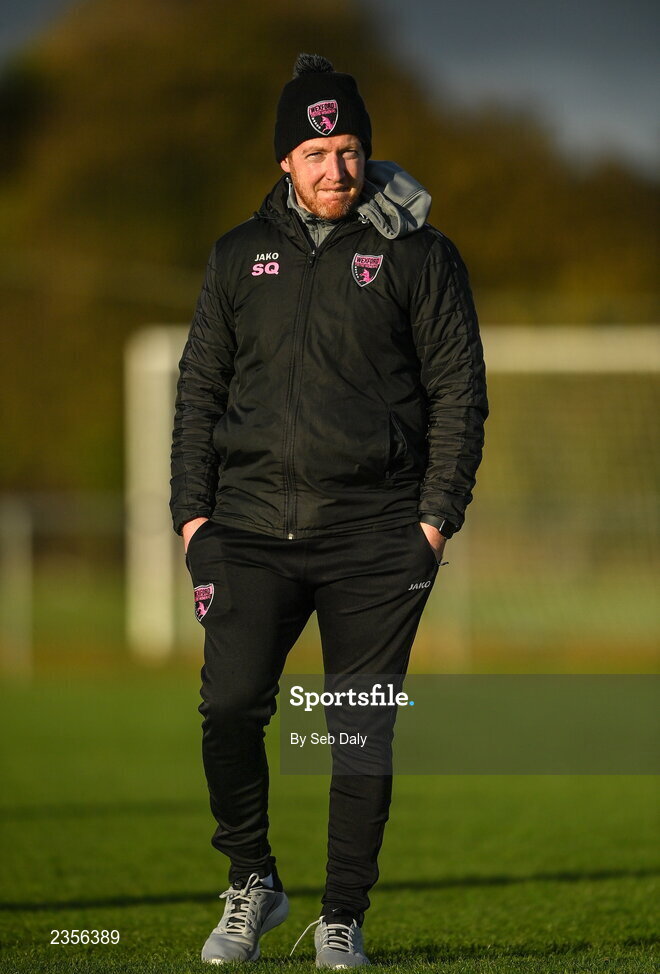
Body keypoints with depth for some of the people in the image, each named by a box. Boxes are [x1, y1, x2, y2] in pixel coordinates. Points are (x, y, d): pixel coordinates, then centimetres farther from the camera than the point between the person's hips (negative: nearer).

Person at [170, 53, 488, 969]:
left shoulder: (417, 255, 3)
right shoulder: (240, 256, 12)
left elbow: (460, 390, 3)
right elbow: (199, 389, 15)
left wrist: (437, 517, -6)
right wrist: (192, 513, 5)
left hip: (375, 536, -2)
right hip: (252, 525, 2)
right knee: (230, 707, -11)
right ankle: (251, 883, 9)